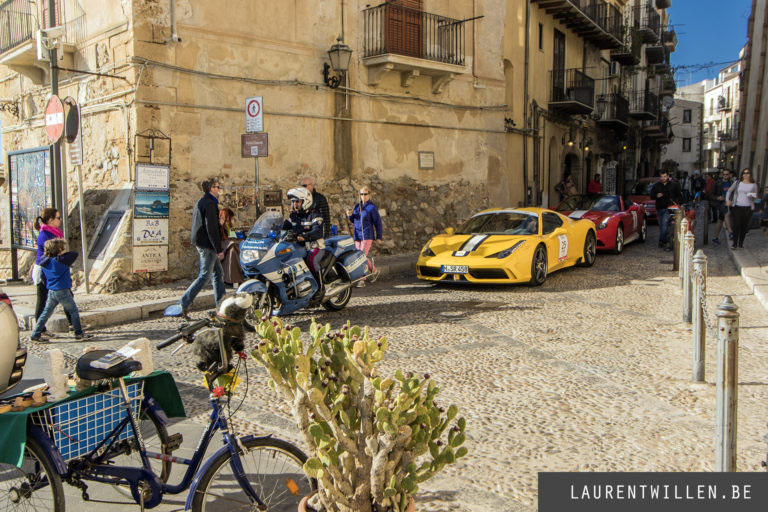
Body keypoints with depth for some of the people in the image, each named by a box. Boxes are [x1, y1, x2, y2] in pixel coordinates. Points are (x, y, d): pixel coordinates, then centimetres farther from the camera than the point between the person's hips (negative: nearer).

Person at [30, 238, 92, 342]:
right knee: (73, 311, 5)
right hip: (62, 291, -7)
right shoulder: (61, 260, -16)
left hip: (51, 291, 7)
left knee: (46, 313, 13)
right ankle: (79, 333, 7)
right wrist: (63, 253, 6)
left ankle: (35, 334, 14)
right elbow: (74, 254, -9)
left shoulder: (45, 261, 5)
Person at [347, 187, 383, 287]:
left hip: (367, 235, -6)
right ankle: (374, 271, 32)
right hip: (357, 235, 6)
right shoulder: (357, 206, 12)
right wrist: (350, 215, -3)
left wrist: (379, 237, -6)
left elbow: (378, 222, -3)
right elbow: (354, 221, 20)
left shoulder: (372, 207, -5)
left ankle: (362, 279, -11)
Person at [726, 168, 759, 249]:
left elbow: (756, 196, 13)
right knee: (736, 225, -7)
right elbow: (729, 191, 14)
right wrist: (727, 200, -1)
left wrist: (753, 196, -11)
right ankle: (735, 243, -1)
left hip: (748, 208, 1)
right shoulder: (737, 183, 7)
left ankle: (741, 243, 14)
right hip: (737, 207, -1)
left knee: (744, 226, 4)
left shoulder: (753, 185, 7)